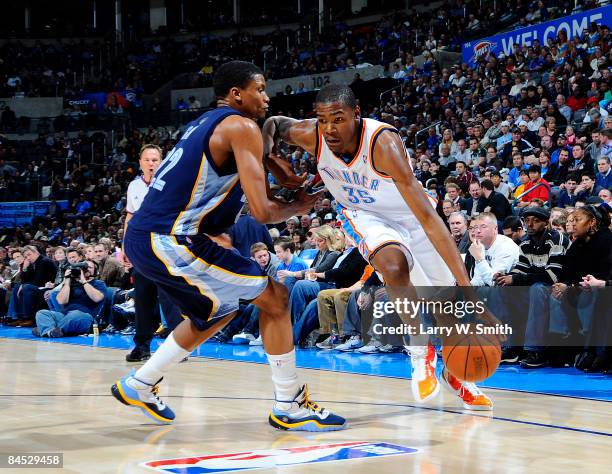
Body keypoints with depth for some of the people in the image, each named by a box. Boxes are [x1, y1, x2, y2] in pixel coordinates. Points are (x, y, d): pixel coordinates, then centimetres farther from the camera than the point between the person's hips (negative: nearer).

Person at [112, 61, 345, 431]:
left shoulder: (208, 122, 19)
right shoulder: (241, 127, -8)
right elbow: (262, 211, -15)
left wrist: (283, 174, 25)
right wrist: (300, 207, 6)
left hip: (142, 239, 9)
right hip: (171, 241, -9)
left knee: (219, 311, 28)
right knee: (274, 296, -1)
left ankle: (139, 386, 34)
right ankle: (290, 406, 4)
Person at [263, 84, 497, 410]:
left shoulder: (383, 143, -39)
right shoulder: (311, 135, -27)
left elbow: (427, 218, -45)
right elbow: (275, 124, 1)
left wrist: (464, 281, -51)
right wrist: (268, 141, -25)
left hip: (407, 214, -1)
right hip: (362, 214, 1)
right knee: (394, 265, -35)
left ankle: (454, 370, 37)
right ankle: (420, 354, -15)